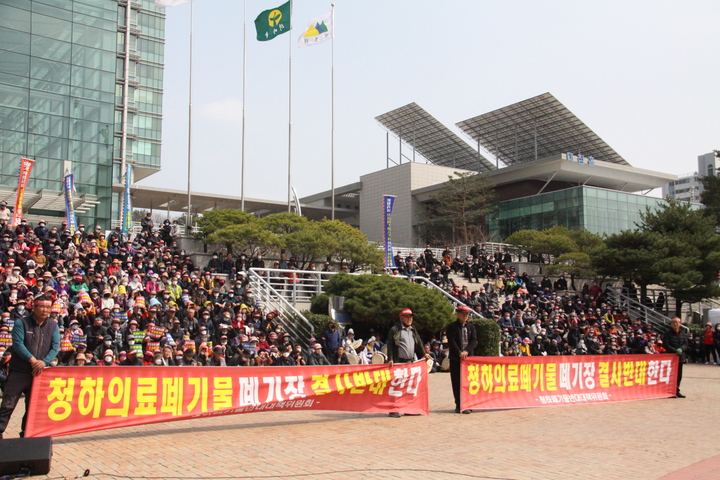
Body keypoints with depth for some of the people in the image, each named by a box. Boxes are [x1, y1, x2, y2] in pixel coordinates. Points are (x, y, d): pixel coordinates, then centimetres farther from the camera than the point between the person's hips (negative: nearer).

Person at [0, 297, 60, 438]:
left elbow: (55, 346, -1)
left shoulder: (53, 326, 8)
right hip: (19, 371, -3)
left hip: (39, 372, 3)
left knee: (33, 406, 9)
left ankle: (26, 433, 20)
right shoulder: (21, 323, -1)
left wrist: (44, 361, -17)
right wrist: (32, 359, -23)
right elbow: (17, 344, -12)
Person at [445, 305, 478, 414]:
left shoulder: (471, 327, 14)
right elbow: (451, 341, -7)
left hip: (468, 358, 3)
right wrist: (459, 353, -18)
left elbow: (474, 341, 4)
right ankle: (458, 405, 6)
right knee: (457, 383, 0)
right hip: (455, 359, -3)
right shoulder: (452, 327, 3)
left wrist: (467, 351, -12)